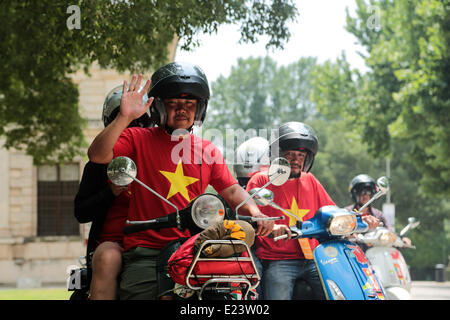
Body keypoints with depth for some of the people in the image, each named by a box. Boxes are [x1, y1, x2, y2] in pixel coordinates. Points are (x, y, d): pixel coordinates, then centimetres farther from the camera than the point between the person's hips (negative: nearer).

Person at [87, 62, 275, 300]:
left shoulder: (208, 151, 19)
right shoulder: (139, 138, 6)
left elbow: (232, 190, 16)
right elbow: (97, 155, -8)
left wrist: (255, 213, -5)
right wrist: (124, 118, -20)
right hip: (146, 251, -3)